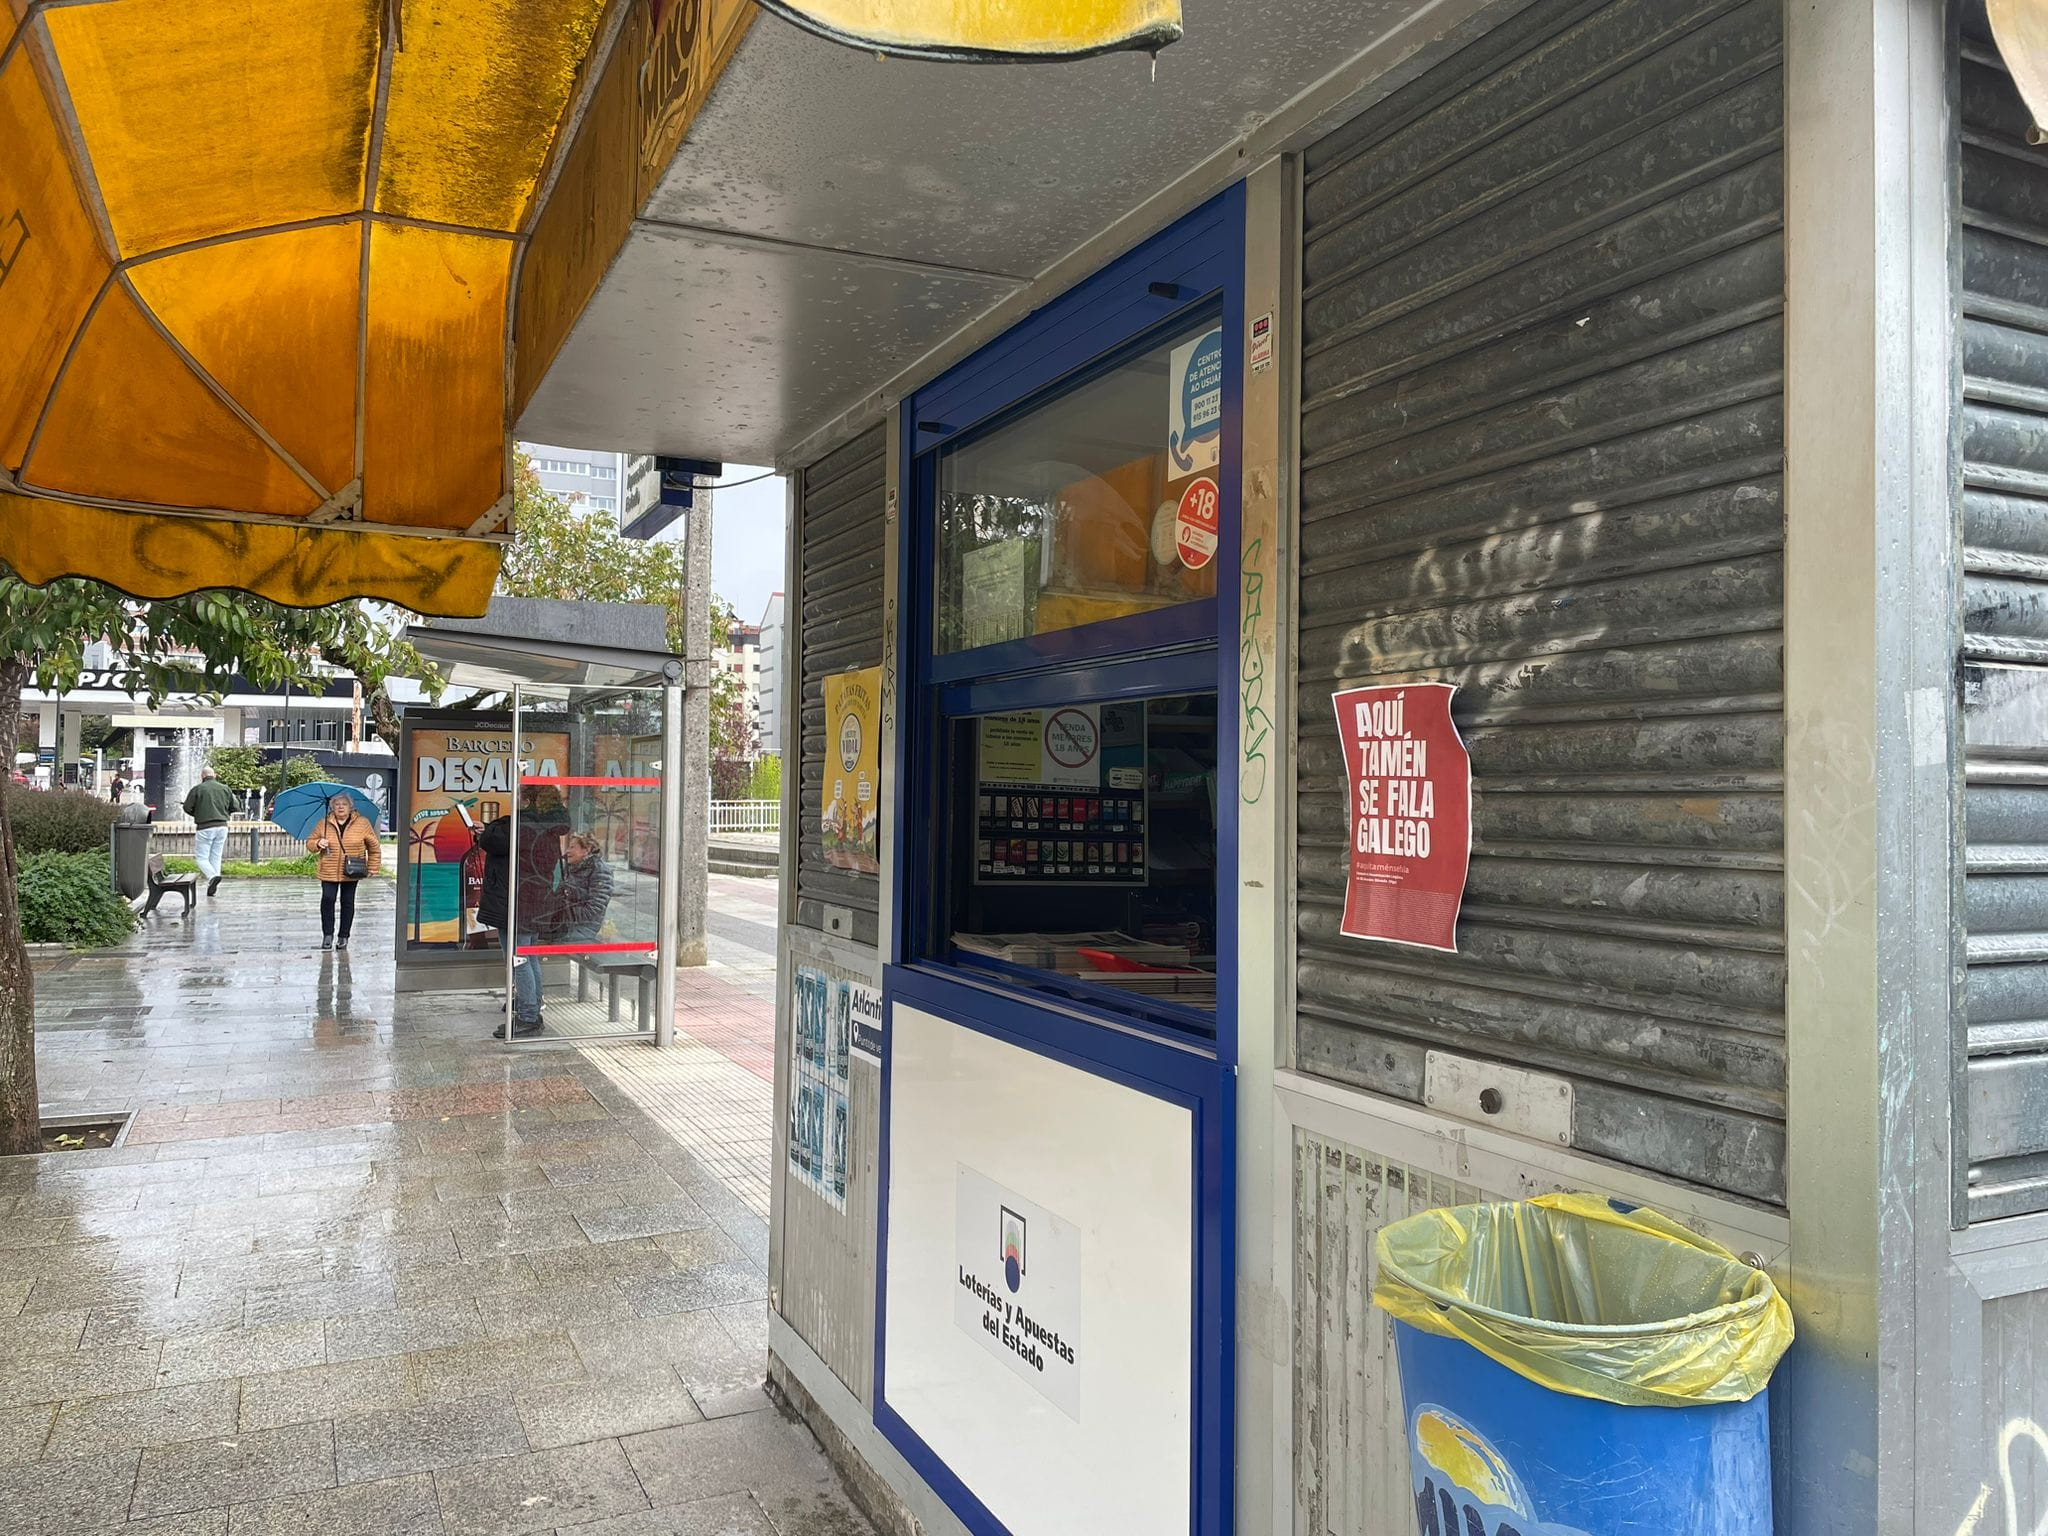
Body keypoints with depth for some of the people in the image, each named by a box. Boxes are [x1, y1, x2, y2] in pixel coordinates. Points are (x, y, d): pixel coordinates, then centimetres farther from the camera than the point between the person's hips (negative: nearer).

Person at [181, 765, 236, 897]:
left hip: (205, 827, -4)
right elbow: (234, 808, 9)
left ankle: (212, 876, -23)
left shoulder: (197, 789, -3)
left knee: (201, 857, 3)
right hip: (222, 826, 4)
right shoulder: (225, 788, 7)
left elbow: (187, 808, -2)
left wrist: (197, 814, 17)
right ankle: (212, 887, 8)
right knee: (216, 857, 10)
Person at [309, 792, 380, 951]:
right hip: (329, 872, 0)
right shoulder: (324, 823, 4)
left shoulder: (362, 823, 1)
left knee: (347, 902, 5)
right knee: (327, 899, -11)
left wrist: (373, 867, 6)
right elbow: (310, 842, 12)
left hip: (351, 872, 0)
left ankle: (343, 937, 16)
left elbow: (374, 846, 8)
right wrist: (318, 843, -11)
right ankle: (328, 934, 3)